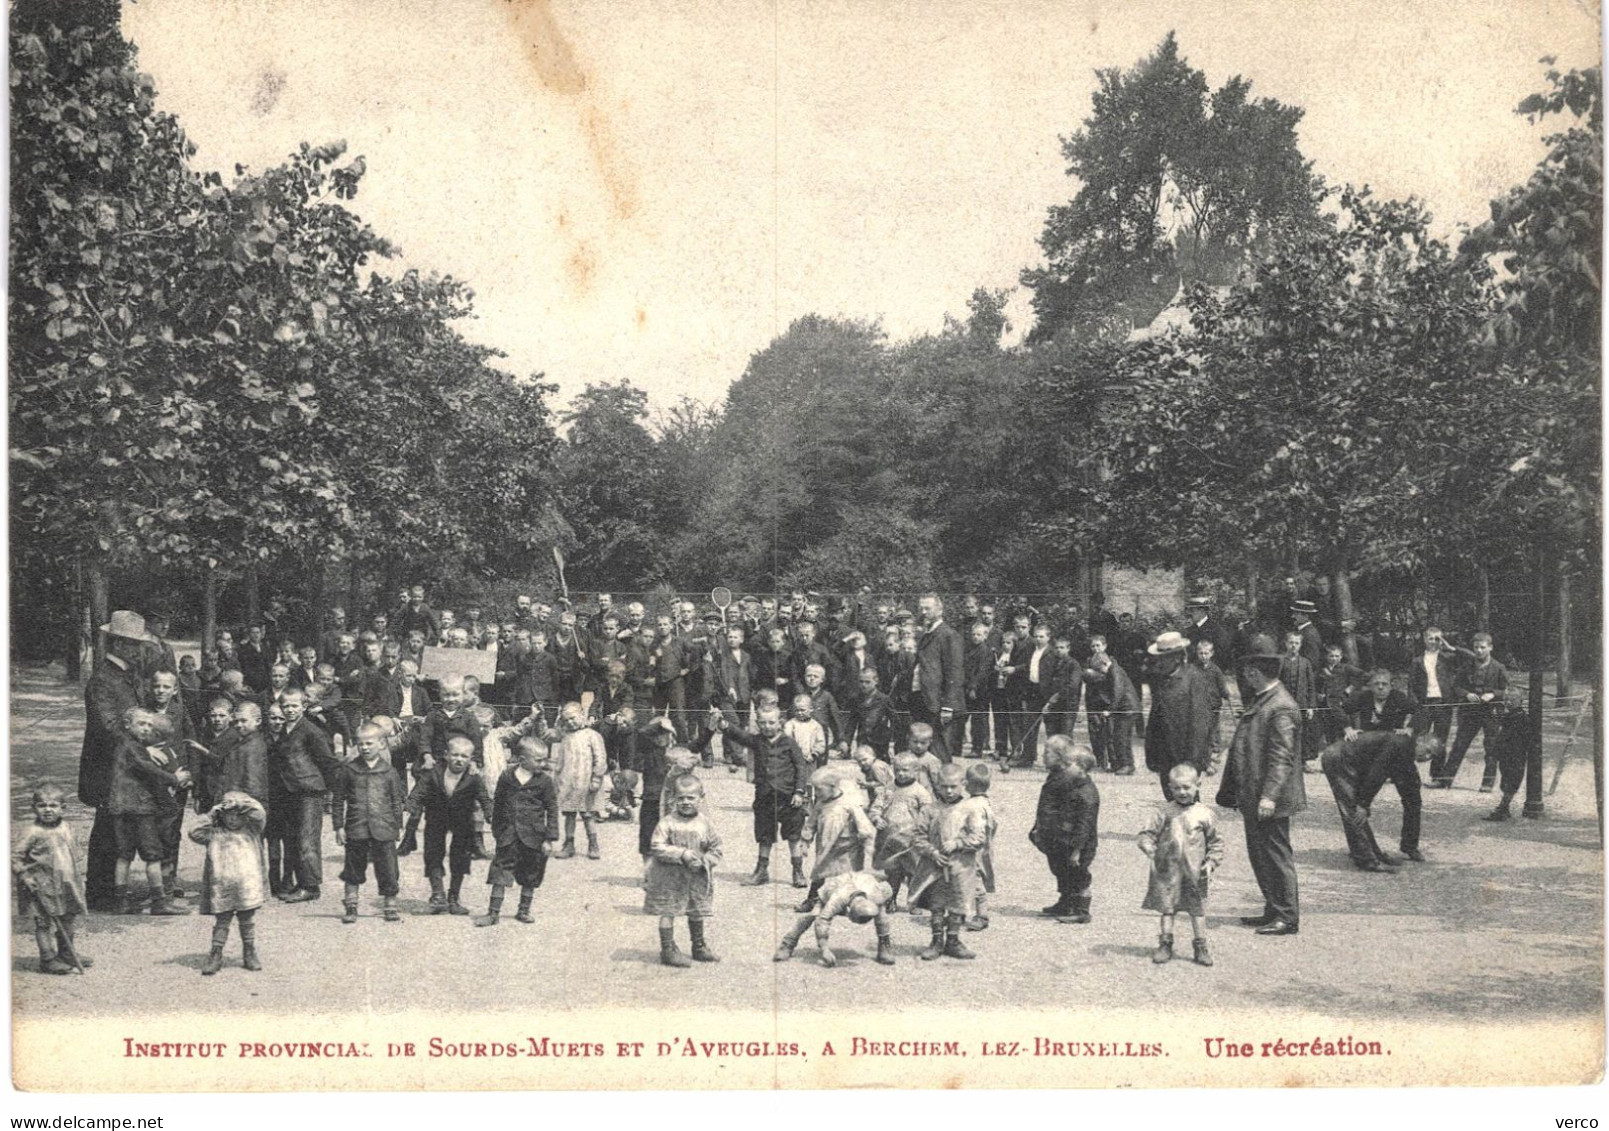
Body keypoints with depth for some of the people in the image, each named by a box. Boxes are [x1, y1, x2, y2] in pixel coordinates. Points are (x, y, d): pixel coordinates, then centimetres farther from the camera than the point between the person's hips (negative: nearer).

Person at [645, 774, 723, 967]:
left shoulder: (704, 824, -1)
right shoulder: (668, 822, -11)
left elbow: (716, 849, 4)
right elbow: (657, 847, -16)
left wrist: (703, 862, -13)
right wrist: (682, 854, -22)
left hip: (697, 877, 4)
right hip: (670, 878, -4)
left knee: (696, 913, 17)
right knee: (668, 912, -1)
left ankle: (699, 947, 33)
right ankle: (668, 949, 11)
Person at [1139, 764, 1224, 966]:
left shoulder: (1205, 813, 1)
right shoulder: (1164, 811, 1)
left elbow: (1216, 842, 7)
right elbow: (1149, 832, 2)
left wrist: (1211, 862, -4)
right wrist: (1148, 847, -18)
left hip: (1194, 871, 0)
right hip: (1167, 869, 0)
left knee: (1197, 909, 5)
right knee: (1167, 907, 7)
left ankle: (1201, 946, 15)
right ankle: (1165, 944, 17)